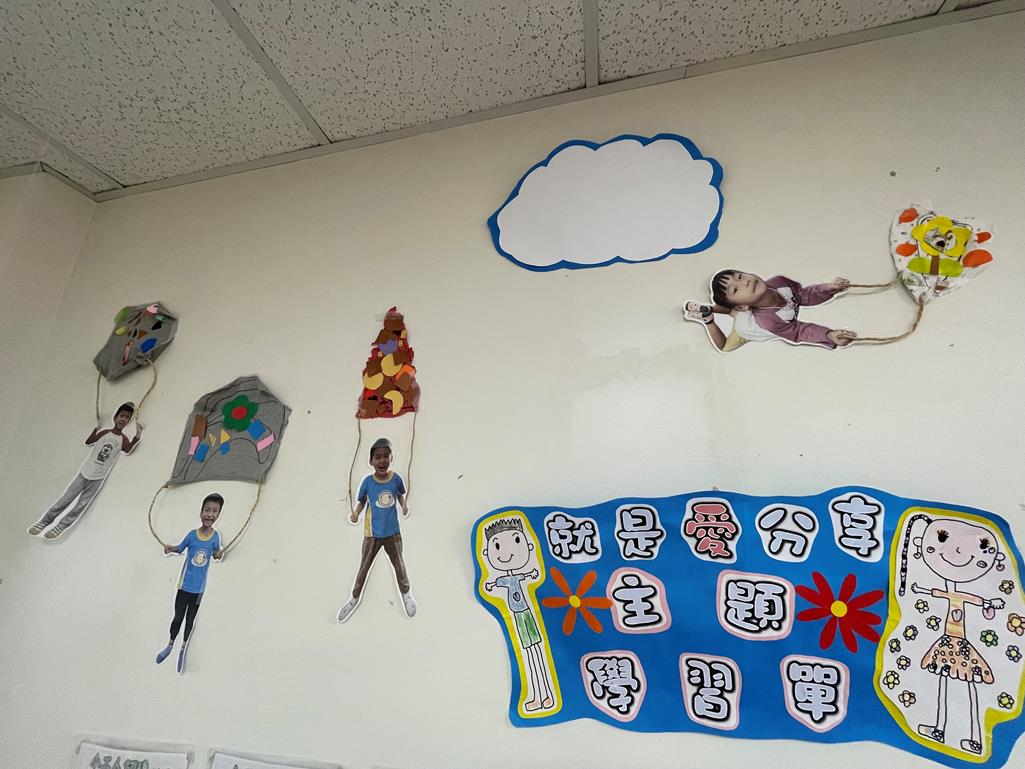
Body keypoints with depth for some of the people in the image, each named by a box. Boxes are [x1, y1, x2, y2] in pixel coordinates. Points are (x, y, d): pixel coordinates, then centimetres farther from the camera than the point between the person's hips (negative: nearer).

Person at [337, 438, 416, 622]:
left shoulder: (396, 478, -14)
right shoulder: (367, 481, -18)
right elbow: (362, 501, -4)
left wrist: (404, 506, -4)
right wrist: (355, 514, -18)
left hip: (393, 532, 1)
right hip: (372, 534, -1)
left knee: (399, 565, 18)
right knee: (364, 567, 15)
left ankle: (405, 593, 43)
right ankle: (355, 598, 39)